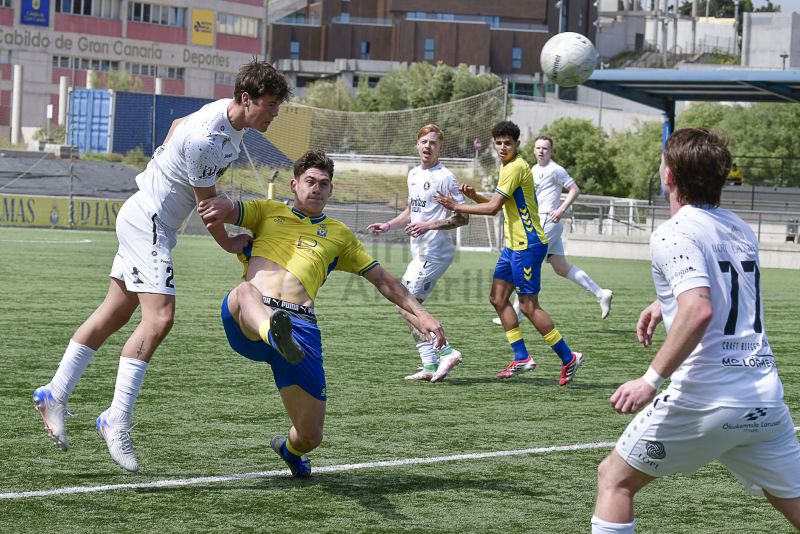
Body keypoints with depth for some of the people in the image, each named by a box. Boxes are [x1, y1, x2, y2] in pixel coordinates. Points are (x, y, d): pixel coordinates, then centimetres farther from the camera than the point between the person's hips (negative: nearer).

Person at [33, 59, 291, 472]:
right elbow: (207, 204, -16)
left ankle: (54, 395, 21)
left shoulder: (225, 111, 2)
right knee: (159, 318, -19)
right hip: (148, 221, -10)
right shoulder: (205, 139, -28)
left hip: (146, 218, 10)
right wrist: (230, 244, -1)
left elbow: (179, 123, 24)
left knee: (115, 314, 13)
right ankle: (116, 421, -17)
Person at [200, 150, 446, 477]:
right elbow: (228, 212, 7)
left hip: (300, 325, 2)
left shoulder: (339, 235, 27)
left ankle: (290, 449, 37)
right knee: (245, 291, -40)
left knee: (311, 436, 0)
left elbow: (382, 280, 27)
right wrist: (220, 204, -18)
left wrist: (420, 314, 17)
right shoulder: (268, 212, 24)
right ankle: (275, 335, -73)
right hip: (248, 323, -2)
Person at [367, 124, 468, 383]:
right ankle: (430, 366, 8)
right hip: (420, 253, 9)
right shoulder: (414, 175, 15)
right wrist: (388, 225, 17)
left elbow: (462, 217, -13)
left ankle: (446, 352, -11)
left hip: (435, 252, -9)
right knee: (408, 305, 7)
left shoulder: (444, 177, -11)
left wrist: (430, 225, -22)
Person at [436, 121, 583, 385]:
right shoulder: (507, 166, 15)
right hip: (514, 244, 10)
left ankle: (568, 358, -2)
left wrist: (456, 206, -10)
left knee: (529, 305, -8)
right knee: (498, 298, 10)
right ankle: (521, 357, 14)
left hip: (528, 245, -10)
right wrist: (474, 195, 2)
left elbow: (493, 208, -19)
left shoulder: (516, 168, -17)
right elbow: (497, 204, 19)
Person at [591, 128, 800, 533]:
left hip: (704, 399, -6)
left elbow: (699, 310, -24)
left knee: (614, 478, 11)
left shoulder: (673, 234, -8)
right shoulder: (742, 230, 15)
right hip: (765, 397, 7)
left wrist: (651, 380, -23)